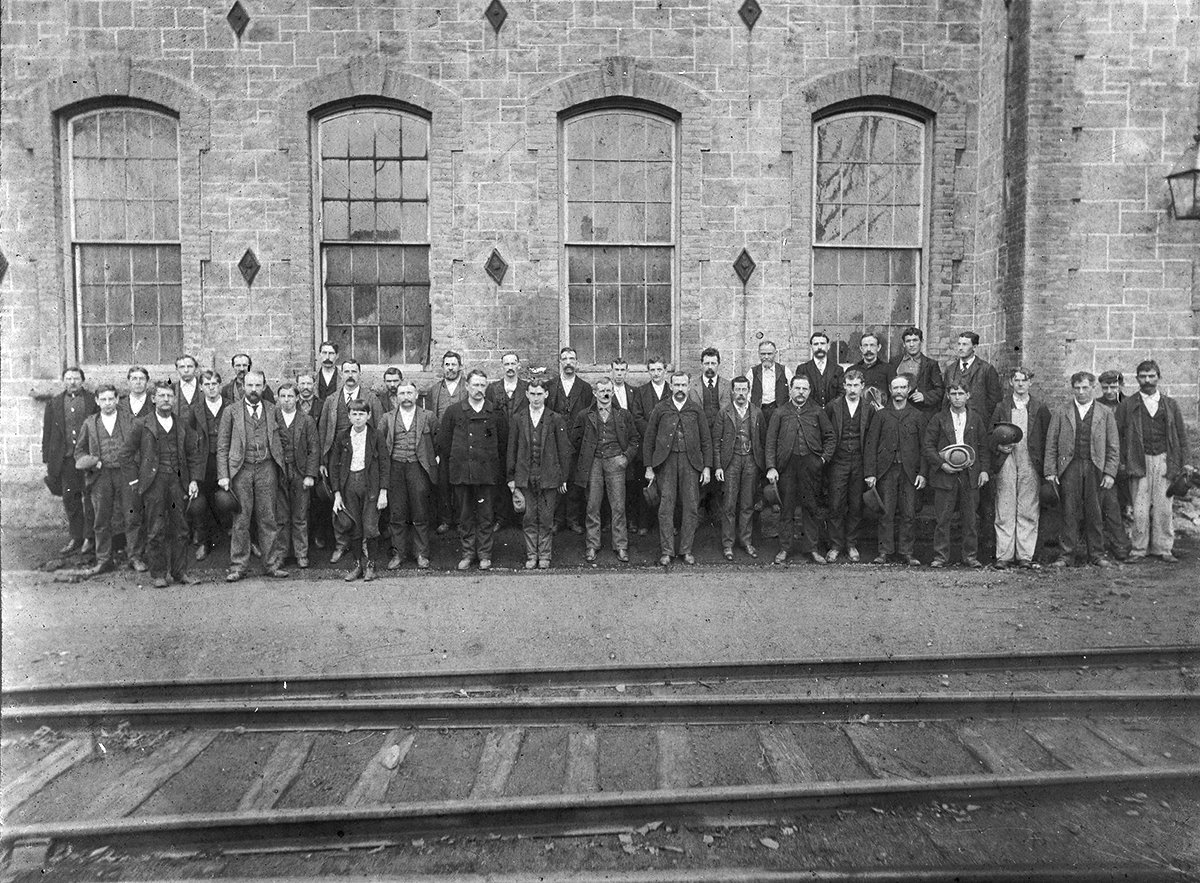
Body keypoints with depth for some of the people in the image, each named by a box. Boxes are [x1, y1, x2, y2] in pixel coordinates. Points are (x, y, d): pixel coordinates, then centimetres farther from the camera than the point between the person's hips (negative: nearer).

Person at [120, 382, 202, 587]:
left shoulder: (182, 425, 12)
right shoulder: (141, 425, 3)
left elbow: (193, 454, 15)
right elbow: (126, 455, 5)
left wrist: (193, 479, 5)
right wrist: (137, 478, 0)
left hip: (178, 481, 3)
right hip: (153, 483, -3)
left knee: (180, 529, 4)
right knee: (156, 530, -1)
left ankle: (180, 572, 12)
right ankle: (158, 574, 8)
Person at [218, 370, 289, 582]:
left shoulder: (271, 410, 10)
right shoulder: (231, 411, 4)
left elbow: (278, 441, 13)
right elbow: (222, 446, 3)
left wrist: (280, 466, 3)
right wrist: (223, 475, -5)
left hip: (266, 468, 2)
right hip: (240, 469, -1)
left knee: (268, 519, 5)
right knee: (240, 520, 2)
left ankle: (271, 564, 12)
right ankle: (238, 566, 10)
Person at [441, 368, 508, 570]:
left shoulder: (495, 413, 4)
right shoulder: (453, 411, 4)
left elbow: (504, 442, 9)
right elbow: (443, 440, 8)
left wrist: (498, 466, 5)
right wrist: (450, 466, 6)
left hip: (486, 472, -1)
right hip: (460, 472, 1)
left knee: (485, 515, 3)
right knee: (464, 515, 8)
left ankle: (484, 554, 14)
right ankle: (468, 553, 18)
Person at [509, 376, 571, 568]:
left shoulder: (555, 419, 1)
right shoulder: (518, 419, 6)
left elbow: (564, 450, 2)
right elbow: (511, 449, 8)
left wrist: (563, 477, -1)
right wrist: (511, 477, 4)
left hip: (549, 477, -1)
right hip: (525, 476, 1)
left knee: (546, 518, 4)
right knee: (529, 518, 6)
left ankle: (545, 555, 16)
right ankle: (531, 555, 16)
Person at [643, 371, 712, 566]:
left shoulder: (696, 410, 8)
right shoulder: (660, 409, 6)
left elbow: (706, 440, 10)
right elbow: (648, 439, 8)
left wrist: (707, 467, 3)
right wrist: (649, 467, 2)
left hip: (691, 462, 1)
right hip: (666, 462, -1)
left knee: (691, 508, 1)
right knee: (666, 507, -2)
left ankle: (686, 550, 12)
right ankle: (666, 551, 5)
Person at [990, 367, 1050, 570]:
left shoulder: (1040, 409, 9)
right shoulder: (1001, 407, 9)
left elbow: (1047, 438, 8)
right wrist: (999, 447, -9)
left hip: (1030, 464, 0)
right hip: (1006, 464, 0)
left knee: (1028, 513, 2)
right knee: (1005, 512, 0)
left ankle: (1025, 556, 9)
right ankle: (1004, 555, 4)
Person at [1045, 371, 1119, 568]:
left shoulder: (1106, 415, 10)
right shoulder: (1061, 414, 10)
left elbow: (1113, 447, 7)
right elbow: (1051, 445, 6)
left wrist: (1110, 472, -3)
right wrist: (1050, 470, -3)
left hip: (1095, 469, 1)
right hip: (1069, 468, 0)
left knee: (1094, 513, 3)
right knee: (1069, 513, -1)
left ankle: (1096, 554, 13)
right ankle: (1066, 555, 3)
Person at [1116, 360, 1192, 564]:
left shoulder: (1170, 404, 11)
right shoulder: (1127, 405, 5)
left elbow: (1181, 434, 12)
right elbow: (1118, 434, 3)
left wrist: (1184, 462, 5)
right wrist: (1121, 462, -4)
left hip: (1164, 461, 2)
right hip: (1139, 461, -1)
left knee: (1163, 508, 2)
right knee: (1140, 510, -2)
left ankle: (1163, 549, 12)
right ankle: (1138, 549, 7)